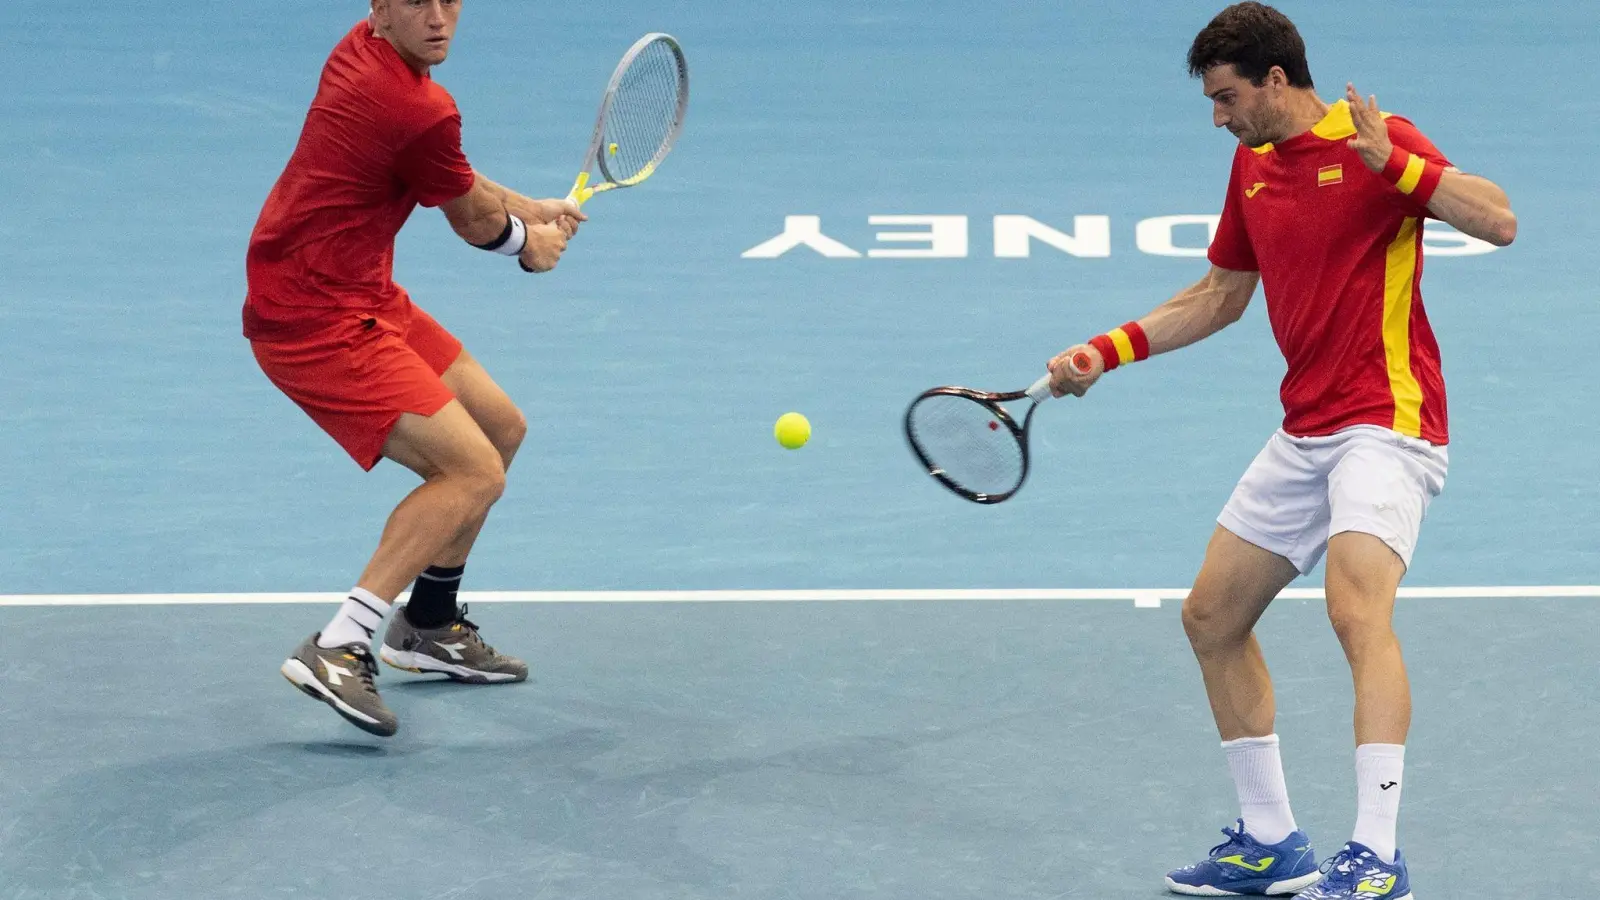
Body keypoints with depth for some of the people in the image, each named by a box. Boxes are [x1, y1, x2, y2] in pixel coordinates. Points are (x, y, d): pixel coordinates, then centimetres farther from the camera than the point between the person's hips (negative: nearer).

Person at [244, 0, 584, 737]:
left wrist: (524, 210, 24)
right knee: (473, 471, -18)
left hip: (367, 298, 10)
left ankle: (429, 627, 34)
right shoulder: (420, 111, -25)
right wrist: (529, 243, 18)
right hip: (317, 322, -10)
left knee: (501, 429, 20)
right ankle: (337, 651, -20)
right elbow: (473, 221, -3)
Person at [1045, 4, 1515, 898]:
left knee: (1359, 610, -28)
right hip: (1303, 436, 9)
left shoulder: (1377, 141, -11)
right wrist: (1109, 351, 17)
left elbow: (1499, 221, -22)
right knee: (1213, 618, 11)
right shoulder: (1252, 165, 12)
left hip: (1386, 422, -9)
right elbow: (1221, 295, 25)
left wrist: (1392, 162, -30)